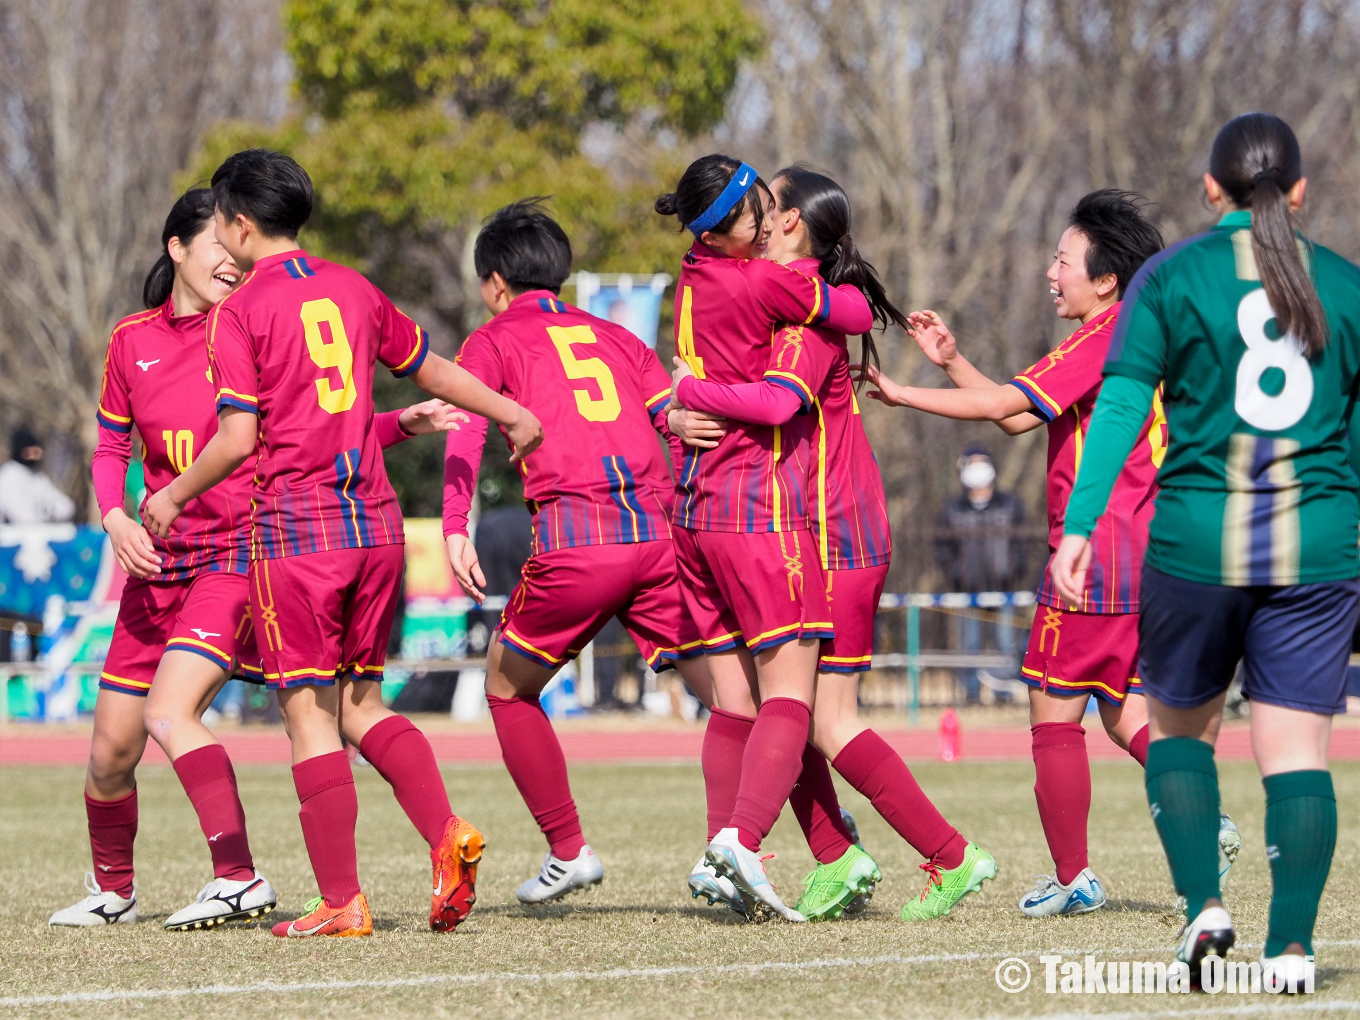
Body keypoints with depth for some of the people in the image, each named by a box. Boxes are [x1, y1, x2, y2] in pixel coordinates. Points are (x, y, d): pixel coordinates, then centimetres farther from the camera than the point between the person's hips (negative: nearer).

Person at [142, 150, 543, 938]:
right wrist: (514, 415, 37)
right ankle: (447, 834, -4)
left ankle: (343, 902, -2)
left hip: (297, 528, -6)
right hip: (376, 519, 6)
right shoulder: (352, 290, 11)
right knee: (361, 702, 16)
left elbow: (238, 439, -12)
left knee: (310, 715, 0)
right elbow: (433, 370, 22)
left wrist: (173, 496, 4)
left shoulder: (238, 313, -6)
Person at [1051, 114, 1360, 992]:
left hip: (1196, 540, -1)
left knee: (1181, 727, 17)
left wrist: (1078, 527, -9)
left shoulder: (1171, 277, 1)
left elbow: (1120, 406, -6)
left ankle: (1205, 903, 2)